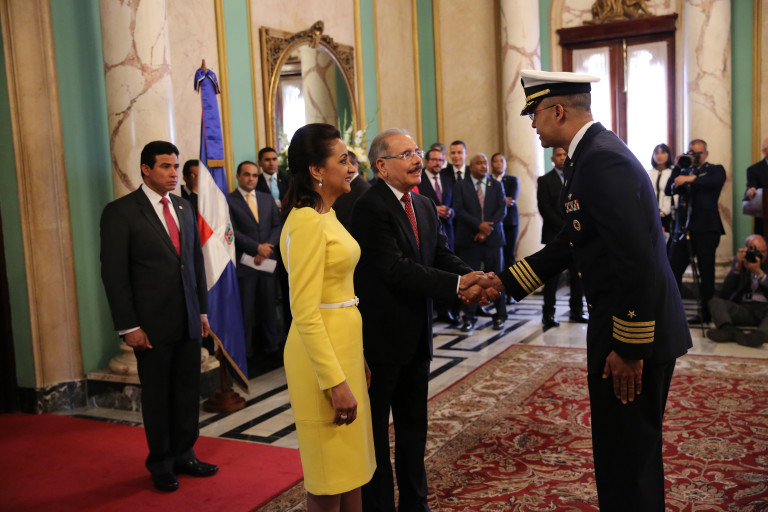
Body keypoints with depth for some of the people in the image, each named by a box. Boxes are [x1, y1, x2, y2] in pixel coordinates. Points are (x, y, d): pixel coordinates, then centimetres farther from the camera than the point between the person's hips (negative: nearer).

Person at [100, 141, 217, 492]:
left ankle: (184, 456, 27)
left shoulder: (184, 208, 10)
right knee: (157, 396, 9)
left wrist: (203, 310, 12)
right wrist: (129, 327, -13)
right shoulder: (120, 212, -7)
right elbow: (114, 274, -10)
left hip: (189, 321, 5)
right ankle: (161, 464, 25)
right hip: (152, 324, -5)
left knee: (188, 392, 10)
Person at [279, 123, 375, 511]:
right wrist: (336, 383, -22)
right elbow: (305, 312, -22)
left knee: (351, 465, 19)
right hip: (322, 352, -9)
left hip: (344, 344, 9)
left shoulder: (327, 215, 11)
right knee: (330, 479, 6)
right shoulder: (307, 221, -18)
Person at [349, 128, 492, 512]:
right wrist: (456, 285, -30)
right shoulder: (370, 207, -18)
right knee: (376, 427, 8)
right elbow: (396, 268, -25)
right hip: (380, 338, -8)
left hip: (416, 335, 8)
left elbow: (443, 256, 2)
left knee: (414, 425, 19)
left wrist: (473, 279, -19)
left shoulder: (425, 206, 9)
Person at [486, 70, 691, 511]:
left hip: (636, 335, -10)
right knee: (623, 449, 22)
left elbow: (638, 260, -26)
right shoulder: (592, 154, 12)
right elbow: (570, 244, 18)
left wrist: (630, 348, -22)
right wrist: (504, 281, 17)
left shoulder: (603, 159, -20)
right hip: (619, 325, 10)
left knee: (628, 455, 3)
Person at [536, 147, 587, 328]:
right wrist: (565, 227, -11)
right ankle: (548, 315, 3)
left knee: (578, 276, 3)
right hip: (555, 235, -3)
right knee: (552, 277, -2)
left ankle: (576, 312, 12)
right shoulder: (545, 180, 3)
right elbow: (545, 209, -5)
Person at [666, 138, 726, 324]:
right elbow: (669, 190, 5)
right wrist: (677, 167, -2)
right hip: (683, 228, 4)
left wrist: (691, 178, -30)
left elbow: (716, 180, -18)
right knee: (673, 269, 0)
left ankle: (707, 313, 9)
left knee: (706, 272, 0)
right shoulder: (684, 172, 18)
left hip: (706, 228, -4)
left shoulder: (715, 170, 6)